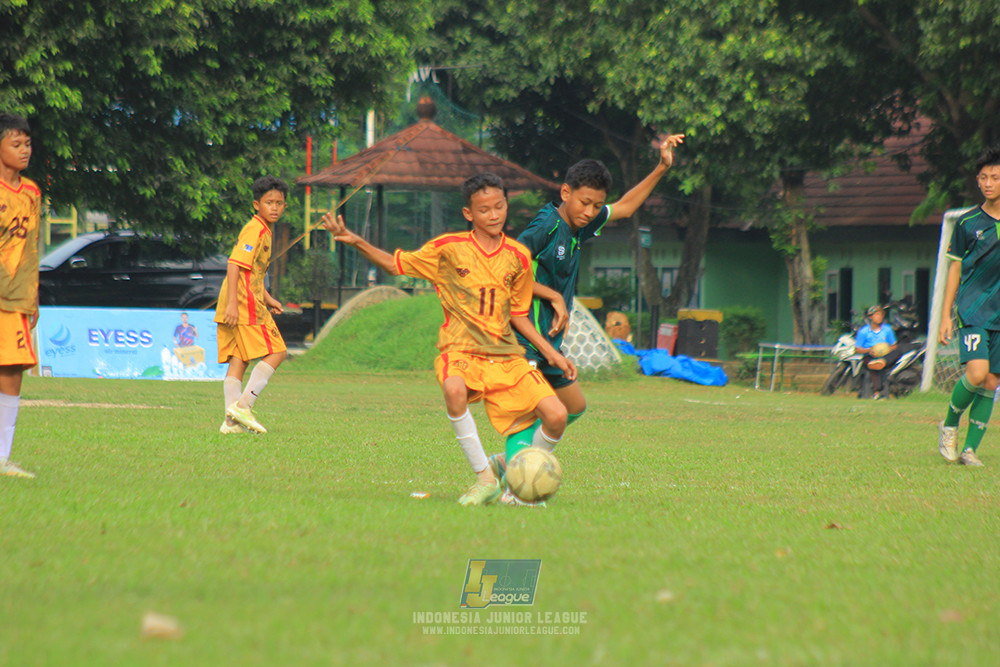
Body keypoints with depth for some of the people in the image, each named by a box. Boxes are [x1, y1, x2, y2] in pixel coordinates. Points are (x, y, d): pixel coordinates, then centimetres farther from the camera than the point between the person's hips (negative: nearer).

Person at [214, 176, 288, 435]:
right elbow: (235, 264, -20)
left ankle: (232, 419, 3)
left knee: (239, 359, 6)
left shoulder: (263, 231, 21)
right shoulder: (255, 229, -11)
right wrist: (232, 303, -26)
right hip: (244, 304, -10)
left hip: (243, 303, 10)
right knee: (275, 353, -8)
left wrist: (267, 298, 27)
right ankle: (243, 405, -13)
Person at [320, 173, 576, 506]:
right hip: (460, 350, -3)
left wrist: (550, 351, 13)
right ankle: (484, 479, -23)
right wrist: (356, 242, -5)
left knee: (556, 416, -14)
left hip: (506, 354, 3)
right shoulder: (448, 248, 1)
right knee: (455, 389, -39)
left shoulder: (518, 256, 9)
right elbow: (395, 264, 9)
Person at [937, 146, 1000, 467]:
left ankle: (970, 449, 6)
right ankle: (949, 425, 6)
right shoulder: (968, 223, 3)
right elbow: (955, 268, 8)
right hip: (972, 310, -2)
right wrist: (946, 314, 4)